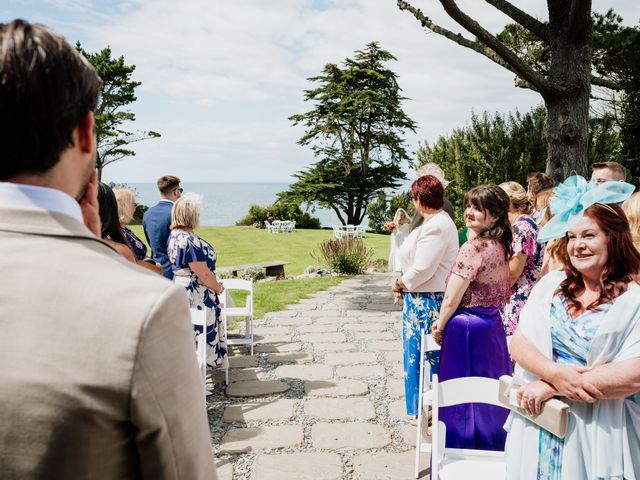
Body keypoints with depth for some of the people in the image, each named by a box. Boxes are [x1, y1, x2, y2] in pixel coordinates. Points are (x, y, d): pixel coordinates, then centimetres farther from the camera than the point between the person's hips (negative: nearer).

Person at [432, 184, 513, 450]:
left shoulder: (473, 247, -20)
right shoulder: (501, 246, 6)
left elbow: (451, 299, -19)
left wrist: (440, 326, -1)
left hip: (467, 327, -9)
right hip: (493, 326, 9)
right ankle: (495, 447, 34)